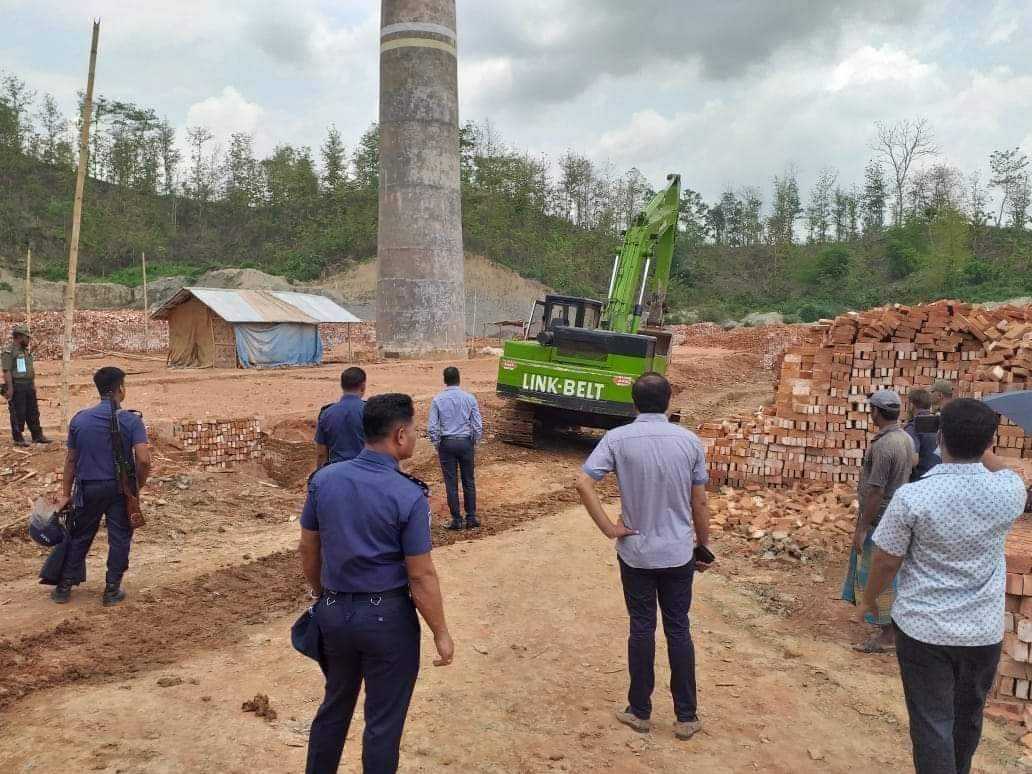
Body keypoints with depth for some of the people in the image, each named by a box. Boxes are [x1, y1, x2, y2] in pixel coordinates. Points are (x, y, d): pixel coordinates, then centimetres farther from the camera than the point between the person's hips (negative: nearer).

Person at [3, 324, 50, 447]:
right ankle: (18, 438, 6)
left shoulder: (26, 351, 16)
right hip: (16, 387, -8)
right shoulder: (9, 352, -10)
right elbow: (7, 371, -16)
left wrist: (33, 385, 19)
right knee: (18, 413, -2)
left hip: (29, 386, 8)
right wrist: (10, 388, -21)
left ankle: (37, 436, 16)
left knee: (33, 412, 10)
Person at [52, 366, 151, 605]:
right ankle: (112, 589, 16)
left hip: (89, 488, 3)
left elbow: (71, 459, 3)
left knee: (79, 537, 18)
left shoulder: (80, 419, -3)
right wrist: (138, 485, -3)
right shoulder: (131, 420, -12)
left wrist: (66, 493, 11)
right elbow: (143, 460, -21)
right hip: (120, 488, -3)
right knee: (119, 538, 10)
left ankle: (64, 586, 27)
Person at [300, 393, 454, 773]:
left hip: (333, 611, 5)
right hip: (387, 616, -5)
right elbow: (421, 576, -16)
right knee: (383, 720, 12)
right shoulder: (408, 496, -20)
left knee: (334, 706, 25)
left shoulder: (323, 479, -5)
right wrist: (441, 633, -4)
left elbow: (308, 550, 6)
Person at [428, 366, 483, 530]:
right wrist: (475, 443, 9)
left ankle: (457, 520, 10)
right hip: (466, 442, 1)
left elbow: (432, 428, -7)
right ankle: (471, 518, 15)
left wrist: (437, 445, 7)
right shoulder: (469, 398, -3)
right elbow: (478, 425, -4)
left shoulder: (438, 400, -5)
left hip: (446, 443, -1)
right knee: (469, 481, 11)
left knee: (451, 483, 6)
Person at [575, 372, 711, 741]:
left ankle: (640, 712, 23)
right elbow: (699, 503, 0)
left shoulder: (617, 439, -9)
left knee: (642, 629, 11)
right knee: (678, 630, 11)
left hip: (636, 553, -1)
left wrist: (609, 528, -10)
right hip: (678, 553, 1)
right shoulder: (690, 441, -5)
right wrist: (704, 546, 12)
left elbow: (583, 483, -18)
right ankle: (686, 717, 20)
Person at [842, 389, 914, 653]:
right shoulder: (906, 439, 6)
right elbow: (903, 477, 13)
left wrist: (861, 529, -18)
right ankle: (892, 627, 31)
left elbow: (875, 492, -23)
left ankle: (886, 636, 9)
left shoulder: (883, 445, -23)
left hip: (879, 520, -9)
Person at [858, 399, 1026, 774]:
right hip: (984, 630, 4)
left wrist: (869, 597, 6)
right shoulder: (1010, 492, -13)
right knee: (968, 715, 26)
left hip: (924, 628, -4)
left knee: (932, 722, 9)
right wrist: (977, 442, 10)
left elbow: (887, 561, -11)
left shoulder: (912, 497, -21)